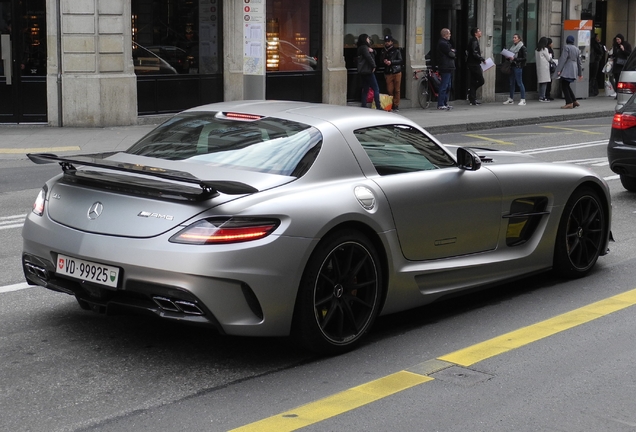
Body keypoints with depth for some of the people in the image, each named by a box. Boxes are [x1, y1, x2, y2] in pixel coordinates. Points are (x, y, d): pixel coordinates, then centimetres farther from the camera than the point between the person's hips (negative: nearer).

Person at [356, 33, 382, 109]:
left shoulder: (361, 48, 19)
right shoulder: (364, 47, -10)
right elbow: (369, 57, -22)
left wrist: (371, 50, -4)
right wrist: (373, 66, -11)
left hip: (362, 72, 9)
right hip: (368, 71, -9)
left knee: (365, 90, 10)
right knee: (376, 89, -7)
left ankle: (363, 106, 7)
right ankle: (378, 106, -10)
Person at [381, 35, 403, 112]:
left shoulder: (396, 50, 1)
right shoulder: (383, 51, 12)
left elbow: (400, 60, -6)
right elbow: (381, 60, 15)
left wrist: (391, 62, -16)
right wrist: (384, 61, -8)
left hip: (396, 72, -3)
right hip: (388, 73, 3)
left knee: (397, 90, 0)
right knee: (389, 90, -2)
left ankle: (396, 105, 7)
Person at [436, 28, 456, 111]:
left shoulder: (446, 43, 21)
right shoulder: (443, 43, -15)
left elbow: (452, 51, 17)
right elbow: (451, 54, -17)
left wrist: (452, 51, -4)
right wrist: (453, 52, 3)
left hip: (448, 68, 11)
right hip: (446, 68, -11)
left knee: (448, 86, 14)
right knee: (444, 86, -10)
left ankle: (445, 103, 19)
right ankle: (440, 105, -9)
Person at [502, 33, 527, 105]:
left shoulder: (522, 47, -8)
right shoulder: (513, 47, 15)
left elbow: (524, 58, -13)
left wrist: (514, 59, -19)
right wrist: (509, 57, 0)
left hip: (518, 67, -8)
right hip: (512, 66, 8)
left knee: (519, 83, -7)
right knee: (512, 83, 10)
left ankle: (523, 100, -4)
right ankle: (511, 99, 16)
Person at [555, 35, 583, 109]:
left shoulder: (566, 47, -6)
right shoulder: (577, 49, 16)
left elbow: (563, 59, -14)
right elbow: (579, 62, 20)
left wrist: (559, 70, -16)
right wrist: (580, 73, 24)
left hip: (567, 70, -8)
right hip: (574, 70, 8)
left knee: (564, 86, -4)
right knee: (567, 86, 17)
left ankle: (569, 103, -11)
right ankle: (574, 101, 14)